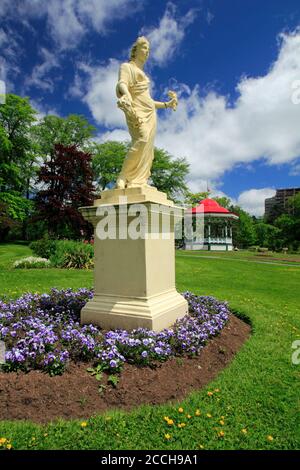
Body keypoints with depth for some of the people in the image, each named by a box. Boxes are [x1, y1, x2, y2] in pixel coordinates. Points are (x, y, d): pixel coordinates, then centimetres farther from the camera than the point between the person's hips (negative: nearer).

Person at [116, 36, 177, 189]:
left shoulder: (142, 74, 31)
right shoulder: (127, 67, 10)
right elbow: (122, 84, -12)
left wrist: (166, 104, 35)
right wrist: (126, 94, -36)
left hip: (150, 113, 8)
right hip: (137, 111, -8)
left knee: (148, 147, -8)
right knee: (142, 140, -31)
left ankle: (138, 183, -14)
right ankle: (123, 179, -30)